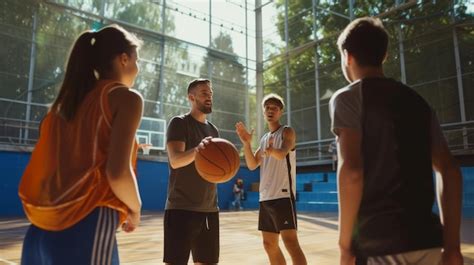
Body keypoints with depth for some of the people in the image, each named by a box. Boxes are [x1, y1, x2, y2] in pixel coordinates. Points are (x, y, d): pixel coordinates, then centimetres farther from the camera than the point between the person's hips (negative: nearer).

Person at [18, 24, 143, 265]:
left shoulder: (66, 100, 14)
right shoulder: (127, 97, -5)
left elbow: (41, 169, 13)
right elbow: (117, 173, -18)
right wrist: (135, 209, -1)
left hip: (42, 228, 7)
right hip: (87, 227, -7)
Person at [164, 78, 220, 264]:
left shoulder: (213, 130, 15)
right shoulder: (179, 123, -4)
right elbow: (175, 160, -22)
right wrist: (196, 150, -39)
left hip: (209, 209, 7)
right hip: (181, 208, -6)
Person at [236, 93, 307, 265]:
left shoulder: (287, 132, -2)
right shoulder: (264, 139, 18)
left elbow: (282, 154, -23)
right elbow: (252, 165, 11)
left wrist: (272, 150, -46)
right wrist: (246, 143, -3)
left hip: (283, 196, -8)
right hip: (265, 198, 8)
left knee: (290, 241, -14)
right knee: (269, 244, 12)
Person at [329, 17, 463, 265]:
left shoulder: (347, 97, -5)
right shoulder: (416, 100, 13)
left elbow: (351, 171, -18)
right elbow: (450, 171, 10)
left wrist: (345, 243, -9)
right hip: (429, 244, 7)